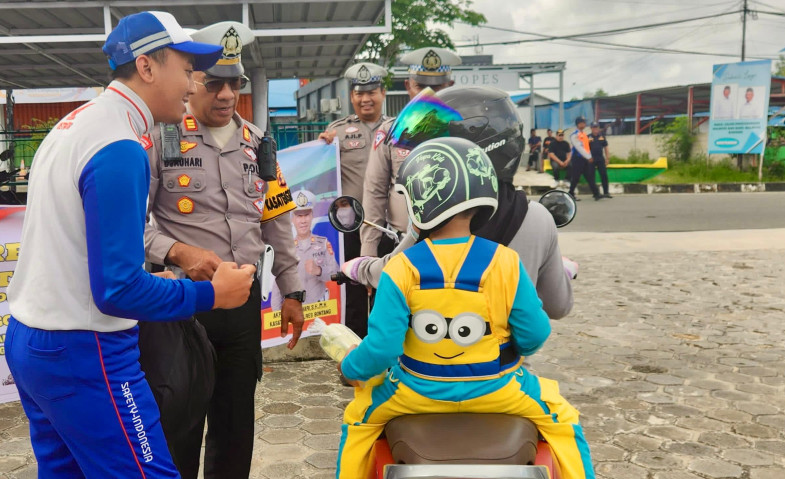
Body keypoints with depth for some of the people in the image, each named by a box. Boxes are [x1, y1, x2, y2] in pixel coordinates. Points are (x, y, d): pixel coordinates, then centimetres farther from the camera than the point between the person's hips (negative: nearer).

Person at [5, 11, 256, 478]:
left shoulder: (73, 123, 9)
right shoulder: (120, 149, -20)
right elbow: (118, 290, -23)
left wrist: (149, 278, 14)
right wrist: (212, 294, -12)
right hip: (83, 354, -10)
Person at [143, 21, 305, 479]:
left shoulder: (256, 142, 9)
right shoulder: (160, 138, -6)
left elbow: (278, 222, 12)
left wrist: (292, 292, 11)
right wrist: (179, 253, -24)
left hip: (244, 299, 4)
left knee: (237, 415, 16)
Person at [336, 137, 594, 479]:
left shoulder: (401, 269, -16)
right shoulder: (505, 263, -14)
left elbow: (382, 345, -16)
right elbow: (534, 333, -7)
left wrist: (350, 368, 5)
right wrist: (515, 351, 16)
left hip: (419, 390, 0)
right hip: (494, 389, 0)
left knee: (359, 417, 27)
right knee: (560, 418, 24)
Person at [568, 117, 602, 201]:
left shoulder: (584, 134, 16)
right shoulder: (574, 135, -10)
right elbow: (579, 147, -16)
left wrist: (590, 157, 8)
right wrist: (588, 157, -19)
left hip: (586, 159, 7)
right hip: (578, 159, -7)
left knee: (590, 177, 0)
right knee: (575, 178, -2)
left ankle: (596, 194, -5)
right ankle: (571, 195, 10)